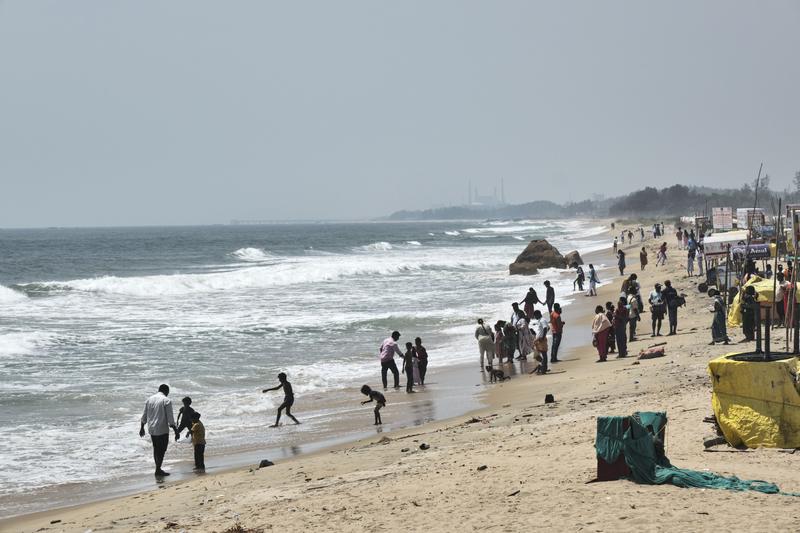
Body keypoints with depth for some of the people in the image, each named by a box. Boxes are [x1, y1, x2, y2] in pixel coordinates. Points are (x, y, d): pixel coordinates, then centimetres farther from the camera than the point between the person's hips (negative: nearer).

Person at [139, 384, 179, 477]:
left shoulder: (149, 399, 7)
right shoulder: (166, 401, -12)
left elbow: (144, 416, 14)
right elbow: (170, 419, -15)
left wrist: (142, 428, 25)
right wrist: (176, 431, -10)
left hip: (151, 429, 6)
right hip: (162, 430, -6)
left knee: (156, 449, 17)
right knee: (162, 449, 2)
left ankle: (158, 469, 24)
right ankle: (158, 470, 0)